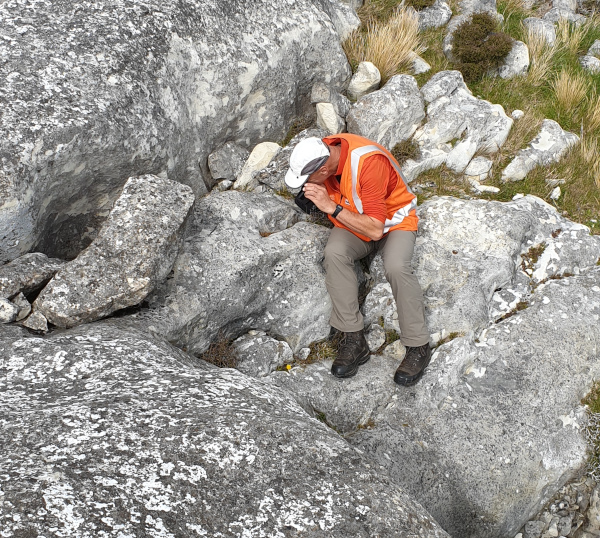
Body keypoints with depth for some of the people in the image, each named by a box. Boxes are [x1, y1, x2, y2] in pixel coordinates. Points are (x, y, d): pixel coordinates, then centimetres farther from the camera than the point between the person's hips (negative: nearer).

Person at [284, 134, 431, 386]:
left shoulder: (370, 163, -35)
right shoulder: (320, 152, -13)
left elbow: (375, 229, -35)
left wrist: (332, 208, -37)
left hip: (394, 221, -5)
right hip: (352, 222, 5)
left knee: (396, 267, -34)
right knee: (334, 253, -28)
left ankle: (418, 348, -18)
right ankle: (353, 340, -22)